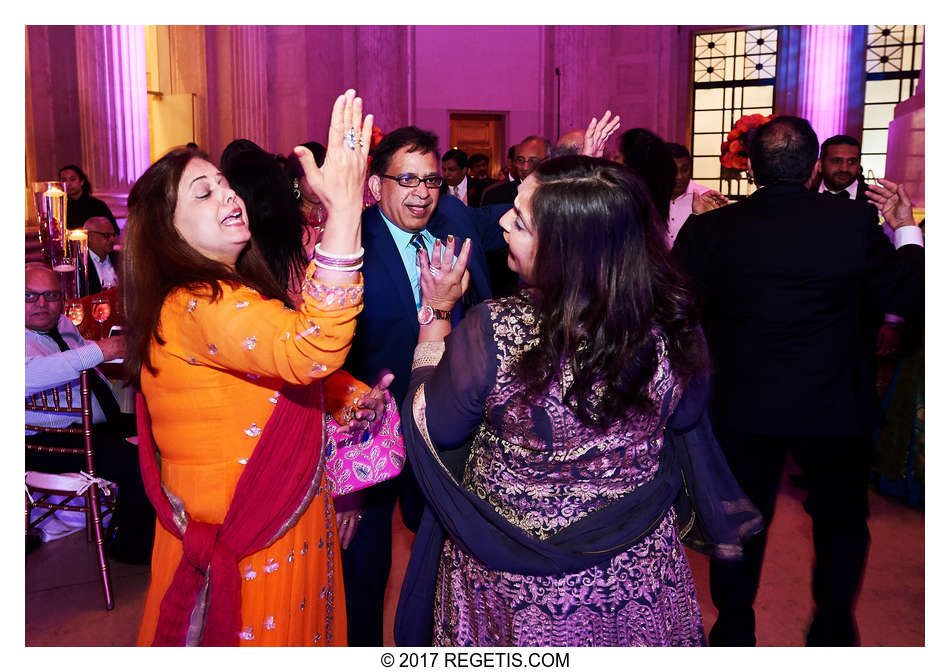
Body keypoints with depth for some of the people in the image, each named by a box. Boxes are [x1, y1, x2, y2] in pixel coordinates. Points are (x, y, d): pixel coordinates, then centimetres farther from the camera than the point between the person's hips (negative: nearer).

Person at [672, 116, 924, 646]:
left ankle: (734, 634, 32)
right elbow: (910, 298, -9)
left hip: (743, 406, 1)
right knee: (842, 520, 23)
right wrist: (906, 230, 7)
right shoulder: (854, 222, -15)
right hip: (834, 406, 0)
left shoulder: (709, 230, -13)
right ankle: (832, 632, 35)